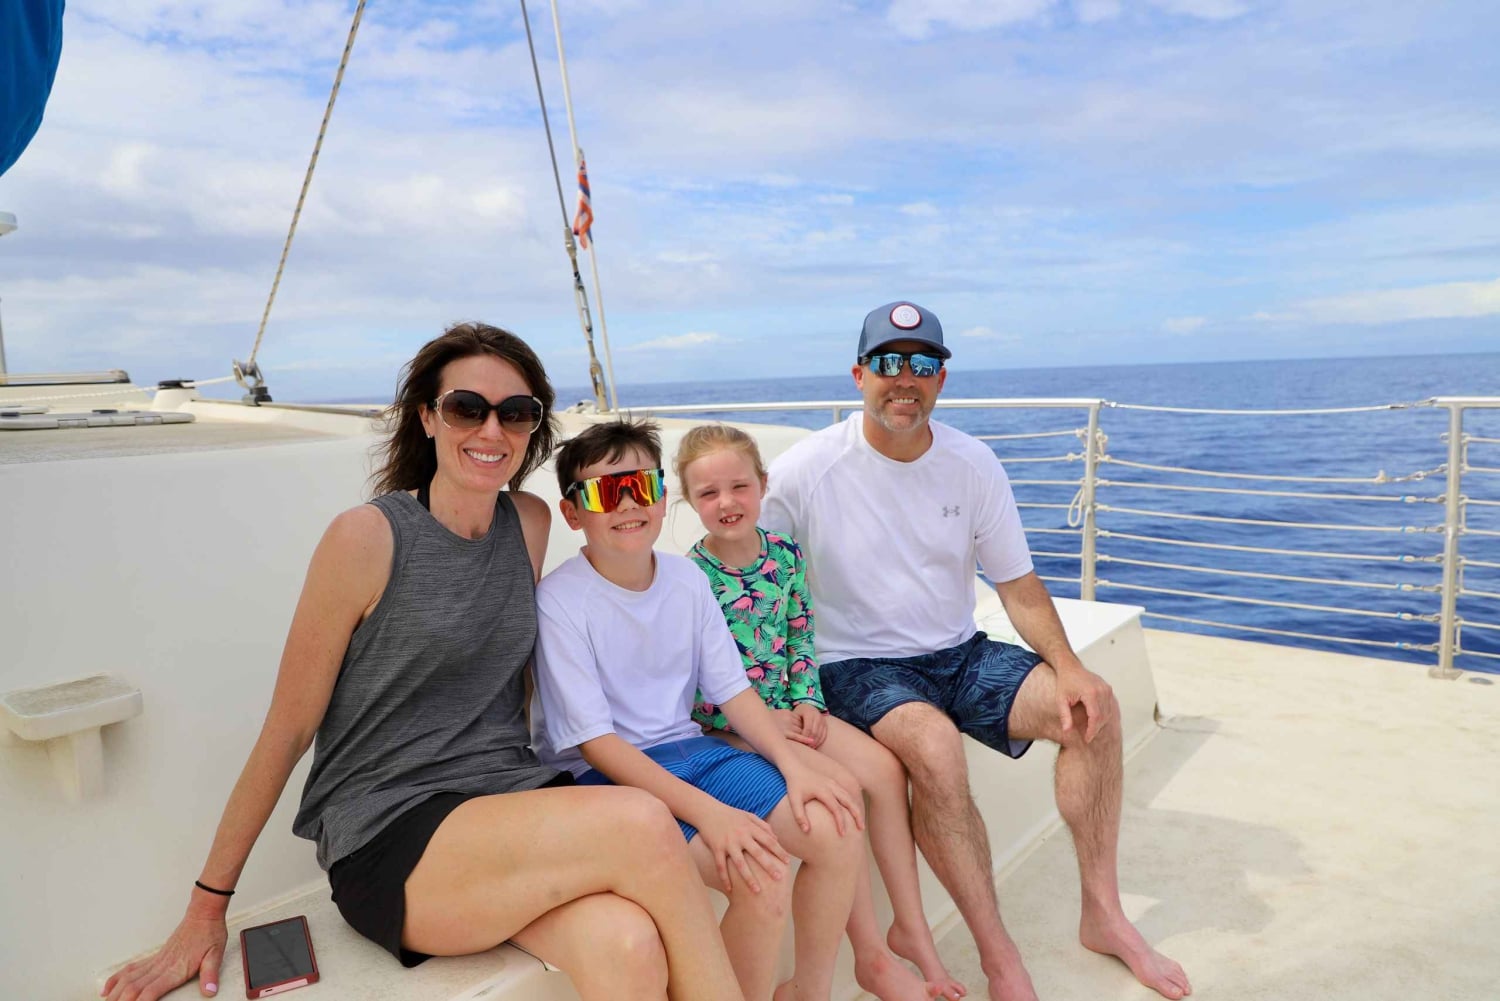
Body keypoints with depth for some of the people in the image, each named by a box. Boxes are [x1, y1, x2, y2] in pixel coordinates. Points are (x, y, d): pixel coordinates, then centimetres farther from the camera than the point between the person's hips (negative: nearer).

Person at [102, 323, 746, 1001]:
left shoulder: (530, 523, 7)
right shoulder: (367, 537, -8)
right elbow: (288, 728, -2)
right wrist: (206, 910, 3)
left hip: (514, 800, 4)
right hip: (387, 836, -4)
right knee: (642, 826, -29)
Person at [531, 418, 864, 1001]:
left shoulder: (687, 580, 1)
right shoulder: (560, 600, -17)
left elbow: (731, 688, 7)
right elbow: (594, 740, -18)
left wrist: (793, 766, -9)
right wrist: (706, 811, -26)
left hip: (686, 747, 6)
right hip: (603, 775, -6)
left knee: (838, 833, -8)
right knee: (762, 881, -25)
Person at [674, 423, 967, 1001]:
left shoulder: (785, 555, 2)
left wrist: (807, 701, -3)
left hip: (787, 708, 6)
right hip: (727, 722, -6)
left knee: (885, 769, -11)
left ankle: (911, 928, 3)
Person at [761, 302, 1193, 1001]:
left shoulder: (973, 464, -1)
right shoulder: (803, 473, -13)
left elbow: (1019, 584, 4)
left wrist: (1068, 668, -12)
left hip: (959, 654, 5)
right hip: (858, 667, -5)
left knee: (1092, 707, -12)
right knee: (934, 744, -34)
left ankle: (1103, 914, 4)